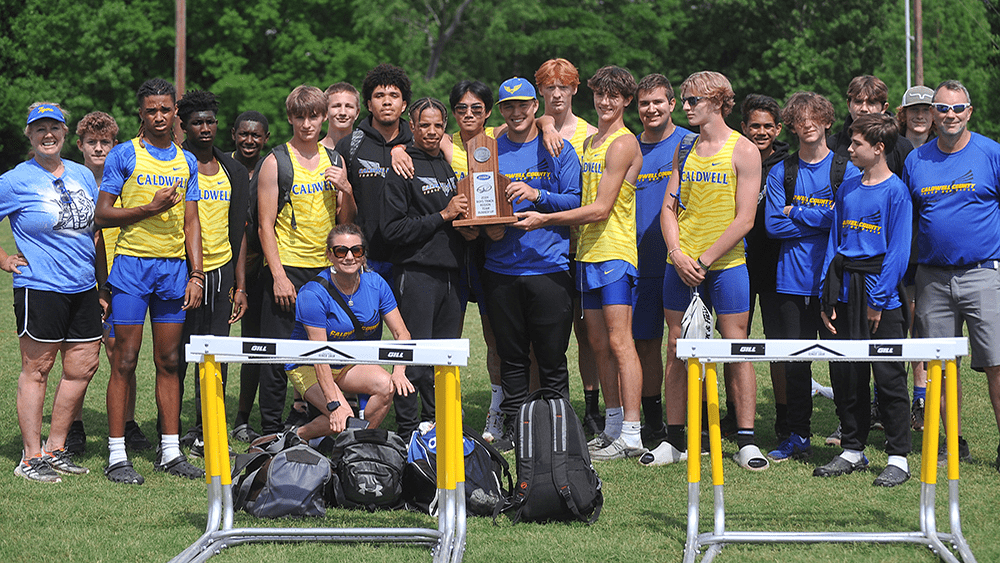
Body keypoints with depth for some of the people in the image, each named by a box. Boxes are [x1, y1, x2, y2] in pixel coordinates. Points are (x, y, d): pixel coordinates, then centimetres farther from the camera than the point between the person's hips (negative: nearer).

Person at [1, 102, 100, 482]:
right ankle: (30, 458, 6)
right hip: (39, 290, -6)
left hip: (84, 289, 6)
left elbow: (98, 227, 21)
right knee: (36, 370, 0)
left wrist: (104, 279, 16)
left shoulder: (83, 175, 12)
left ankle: (55, 449, 19)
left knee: (82, 369, 7)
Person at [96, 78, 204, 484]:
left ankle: (170, 451, 12)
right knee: (125, 361, -4)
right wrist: (150, 208, -15)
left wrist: (195, 274, 6)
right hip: (132, 267, -4)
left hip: (174, 268, 4)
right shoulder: (124, 156, 0)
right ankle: (116, 456, -1)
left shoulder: (187, 161, 13)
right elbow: (102, 214, -3)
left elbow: (191, 222, 14)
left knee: (169, 361, 6)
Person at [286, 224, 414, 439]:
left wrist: (399, 371, -26)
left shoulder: (375, 284, -10)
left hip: (351, 364, 5)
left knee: (385, 385, -25)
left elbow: (401, 333, -7)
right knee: (342, 421, -27)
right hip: (309, 367, -5)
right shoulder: (313, 294, -24)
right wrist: (334, 403, -33)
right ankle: (298, 436, 3)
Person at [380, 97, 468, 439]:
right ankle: (408, 433, 2)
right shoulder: (402, 170, -5)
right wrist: (442, 216, -14)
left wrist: (466, 213, 6)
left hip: (450, 272, 7)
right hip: (416, 273, -7)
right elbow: (392, 229, -13)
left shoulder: (449, 165, 17)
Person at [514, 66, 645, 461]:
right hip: (587, 252, 9)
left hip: (614, 253, -8)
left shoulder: (623, 144, -9)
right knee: (599, 343, 9)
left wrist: (546, 219, -13)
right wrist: (540, 206, 10)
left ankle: (631, 435, -11)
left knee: (619, 342, -11)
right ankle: (612, 427, 15)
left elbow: (601, 209, -14)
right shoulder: (590, 142, 18)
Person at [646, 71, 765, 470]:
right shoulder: (683, 148, 11)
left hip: (725, 264, -4)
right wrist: (677, 254, -6)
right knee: (676, 349, 5)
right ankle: (674, 440, 13)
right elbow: (669, 207, 10)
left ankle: (746, 442, 4)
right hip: (681, 265, 5)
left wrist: (704, 260, -13)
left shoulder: (743, 150, -4)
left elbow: (744, 219, -9)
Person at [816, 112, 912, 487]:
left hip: (881, 295, -6)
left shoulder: (895, 191, -6)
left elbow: (898, 252, -10)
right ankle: (852, 450, 20)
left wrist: (877, 299, -13)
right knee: (844, 375, 9)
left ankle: (898, 458, 4)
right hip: (844, 294, 6)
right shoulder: (847, 189, 13)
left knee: (889, 377, -2)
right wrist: (826, 296, 8)